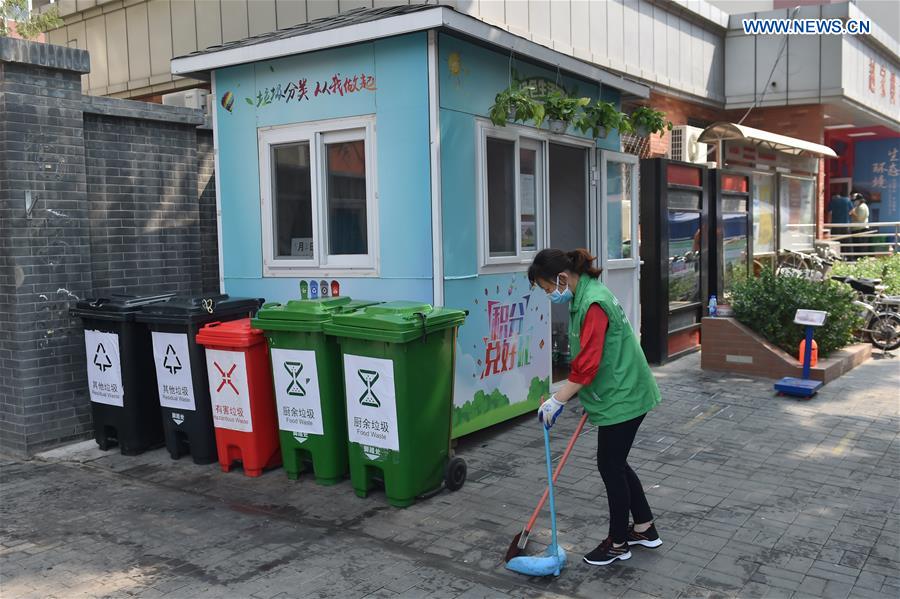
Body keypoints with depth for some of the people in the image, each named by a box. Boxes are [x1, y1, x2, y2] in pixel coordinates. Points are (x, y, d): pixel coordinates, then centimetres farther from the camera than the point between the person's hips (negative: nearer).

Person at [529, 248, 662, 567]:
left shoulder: (593, 304, -25)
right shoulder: (586, 295, 7)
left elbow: (587, 365, -28)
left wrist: (557, 401, -25)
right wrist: (587, 397, 24)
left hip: (622, 397, -10)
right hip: (619, 393, 10)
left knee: (610, 465, 3)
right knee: (615, 462, 18)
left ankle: (618, 543, 19)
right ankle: (644, 528, 32)